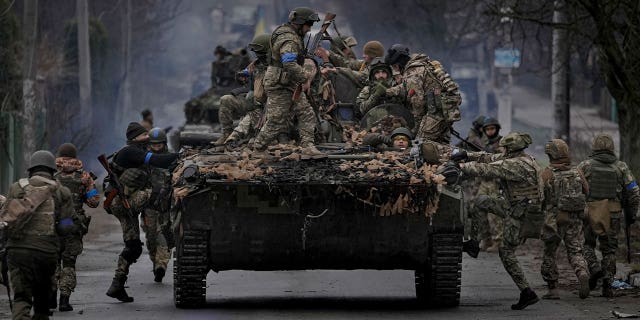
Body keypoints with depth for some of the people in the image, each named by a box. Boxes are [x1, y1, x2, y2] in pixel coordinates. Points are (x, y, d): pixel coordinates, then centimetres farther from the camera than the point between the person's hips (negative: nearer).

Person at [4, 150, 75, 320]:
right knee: (42, 294, 20)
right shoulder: (61, 191, 4)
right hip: (47, 251, 1)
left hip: (18, 249, -1)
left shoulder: (17, 188, 4)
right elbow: (66, 227, 2)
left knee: (21, 297, -5)